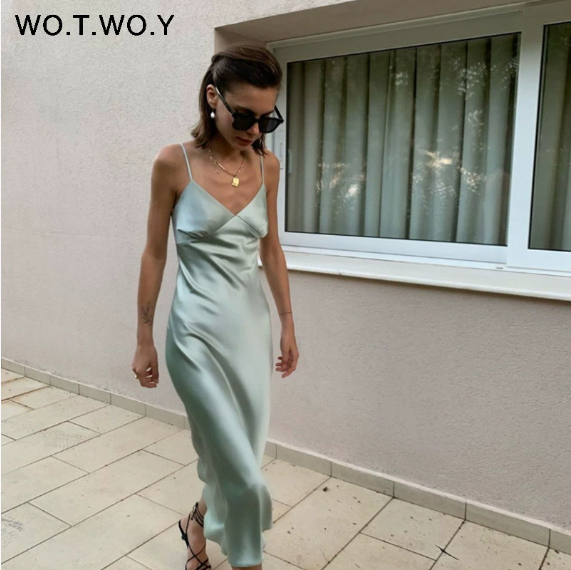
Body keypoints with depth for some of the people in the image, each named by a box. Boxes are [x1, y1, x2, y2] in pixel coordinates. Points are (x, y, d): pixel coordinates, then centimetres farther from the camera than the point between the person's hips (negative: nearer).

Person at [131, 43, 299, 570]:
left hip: (254, 325, 5)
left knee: (237, 456, 16)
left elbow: (271, 250, 9)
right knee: (243, 472, -1)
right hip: (200, 330, -5)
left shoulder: (267, 165, 2)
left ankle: (199, 522, 47)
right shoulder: (174, 163, -10)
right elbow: (155, 253, -4)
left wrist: (287, 324, 11)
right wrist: (143, 339, -1)